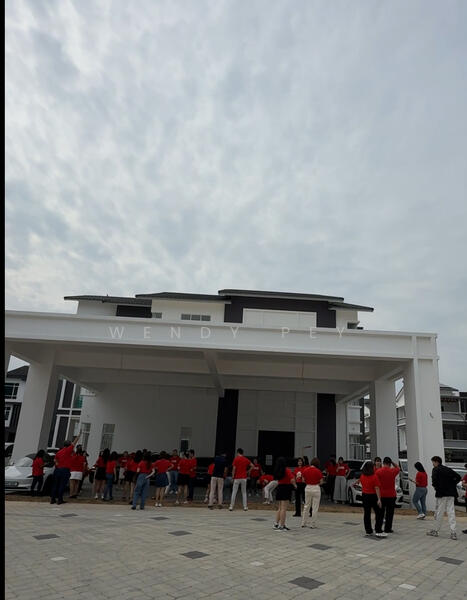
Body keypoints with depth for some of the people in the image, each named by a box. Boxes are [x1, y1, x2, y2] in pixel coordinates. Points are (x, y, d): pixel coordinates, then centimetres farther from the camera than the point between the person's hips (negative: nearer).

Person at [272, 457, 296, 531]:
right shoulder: (287, 470, -13)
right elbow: (292, 480, -21)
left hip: (279, 488, 7)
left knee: (280, 508, 18)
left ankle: (276, 523, 19)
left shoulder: (277, 471, 7)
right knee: (284, 509, -3)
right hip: (286, 489, -7)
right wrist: (295, 485, -3)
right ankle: (281, 526, -1)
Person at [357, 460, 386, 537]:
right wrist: (379, 499, -21)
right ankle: (378, 531, -4)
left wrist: (356, 482, 45)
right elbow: (377, 488, -19)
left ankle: (368, 531, 13)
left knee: (367, 514, 9)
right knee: (379, 513, 1)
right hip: (373, 496, -6)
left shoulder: (362, 476, 2)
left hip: (365, 496, 6)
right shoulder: (374, 476, -15)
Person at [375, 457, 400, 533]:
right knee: (389, 513, 6)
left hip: (381, 495, 1)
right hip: (391, 495, -1)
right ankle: (387, 529, 7)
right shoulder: (393, 471, -7)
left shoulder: (378, 471, -8)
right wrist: (392, 461, 11)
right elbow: (398, 468, 17)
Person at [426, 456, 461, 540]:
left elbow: (434, 480, -18)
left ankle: (435, 530, 14)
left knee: (439, 512, 4)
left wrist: (436, 487, -1)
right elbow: (458, 477, 11)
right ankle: (453, 532, 0)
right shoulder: (448, 469, 14)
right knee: (451, 512, 6)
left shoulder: (436, 470, -4)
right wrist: (452, 484, 10)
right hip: (451, 493, 6)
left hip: (442, 493, -6)